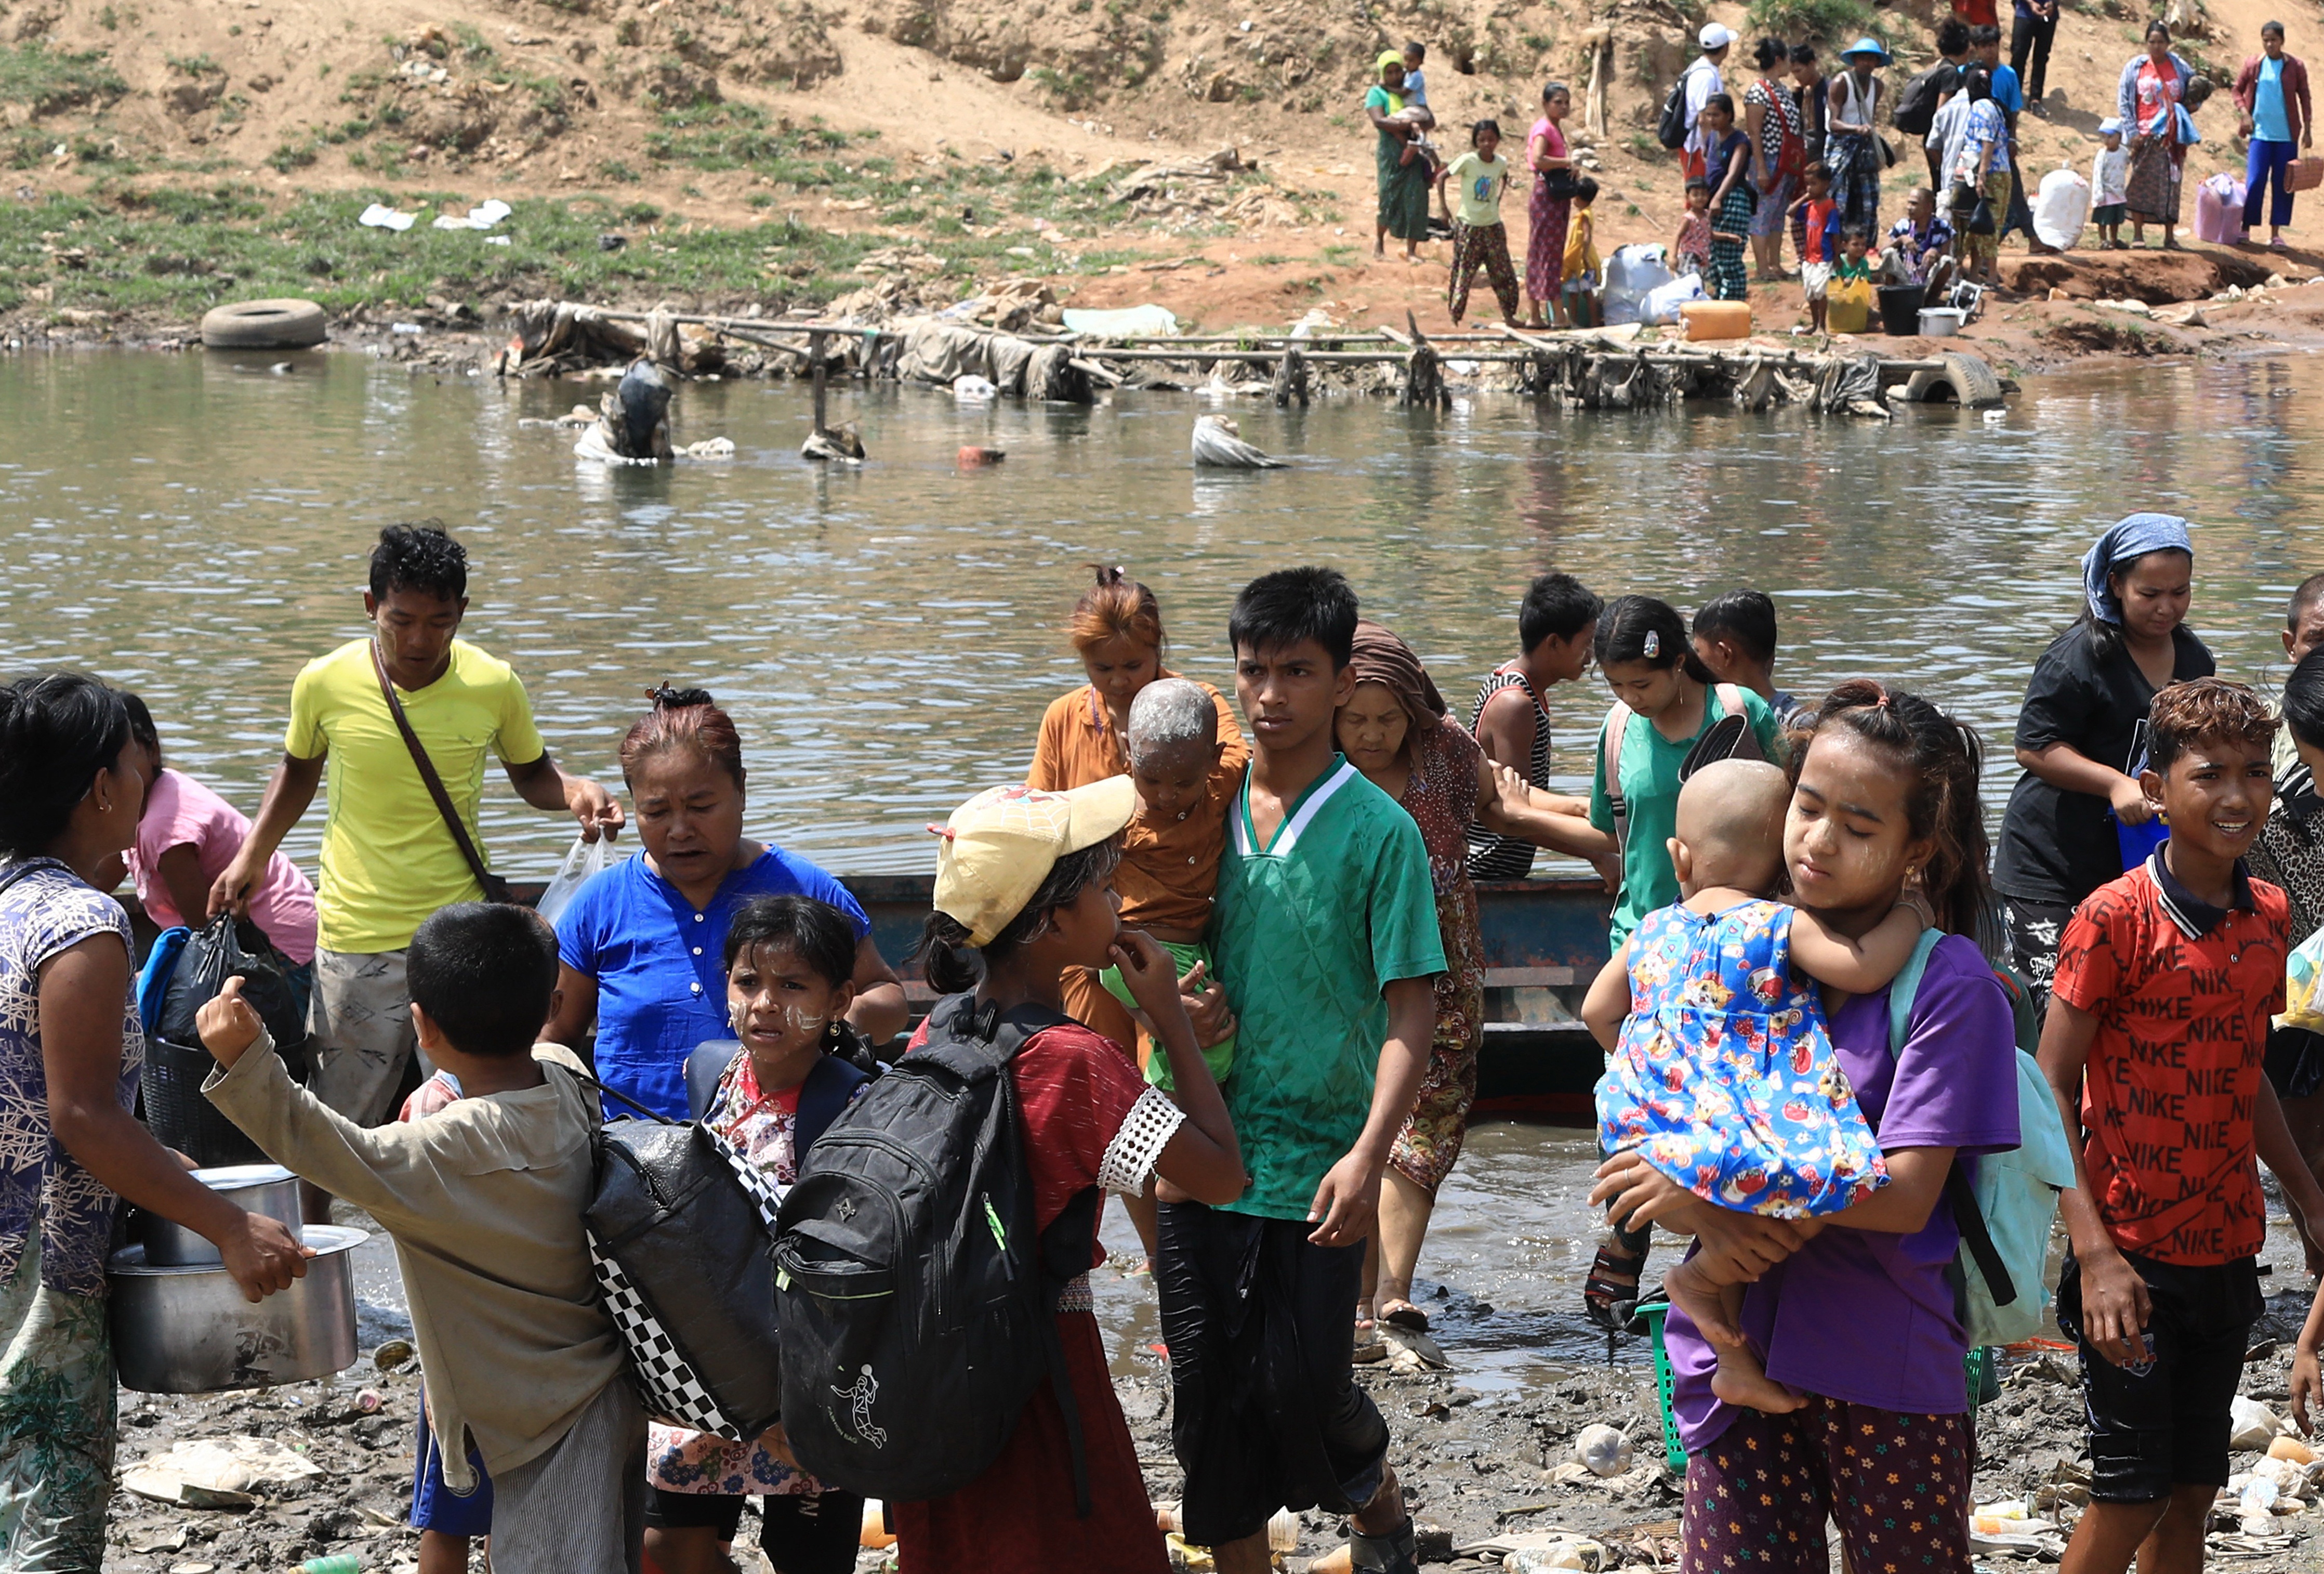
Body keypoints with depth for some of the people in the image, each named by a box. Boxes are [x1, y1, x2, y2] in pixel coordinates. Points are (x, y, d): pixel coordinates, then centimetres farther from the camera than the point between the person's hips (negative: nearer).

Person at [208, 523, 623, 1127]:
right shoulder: (325, 683, -6)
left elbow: (530, 772, 13)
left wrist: (573, 791, -9)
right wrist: (252, 857, 5)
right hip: (356, 942, 0)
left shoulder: (494, 686, -6)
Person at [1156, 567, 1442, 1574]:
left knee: (1301, 1395, -1)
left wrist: (1368, 1156, -20)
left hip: (1314, 1166, -4)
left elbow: (1410, 1011, -10)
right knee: (1207, 1396, 7)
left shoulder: (1378, 831, -7)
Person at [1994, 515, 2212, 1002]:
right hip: (2050, 865, -6)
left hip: (2138, 865, 6)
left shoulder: (2196, 659, 12)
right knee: (2049, 997, -11)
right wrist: (2115, 783, -22)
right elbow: (2033, 749, -14)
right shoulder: (2078, 657, -12)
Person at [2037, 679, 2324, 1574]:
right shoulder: (2116, 917, -15)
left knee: (2193, 1493, 12)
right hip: (2133, 1256, -6)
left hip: (2227, 1250, 6)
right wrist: (2093, 1251, -21)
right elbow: (2049, 1087, -15)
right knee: (2130, 1494, 0)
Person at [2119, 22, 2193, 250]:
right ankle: (2138, 234, 2)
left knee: (2170, 185, 1)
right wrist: (2132, 131, -6)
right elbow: (2123, 100, 2)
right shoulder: (2135, 67, 3)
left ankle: (2170, 237, 6)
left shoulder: (2180, 68, 6)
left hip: (2171, 137, 1)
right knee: (2141, 183, -4)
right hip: (2145, 135, -1)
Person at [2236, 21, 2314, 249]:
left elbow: (2304, 98, 5)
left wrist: (2308, 129, 1)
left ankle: (2276, 234, 11)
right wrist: (2245, 114, -5)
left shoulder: (2295, 66, -1)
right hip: (2260, 134, 0)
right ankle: (2246, 229, 5)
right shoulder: (2253, 65, 0)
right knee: (2254, 183, -5)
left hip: (2287, 136, 0)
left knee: (2283, 185, 4)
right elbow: (2238, 90, 10)